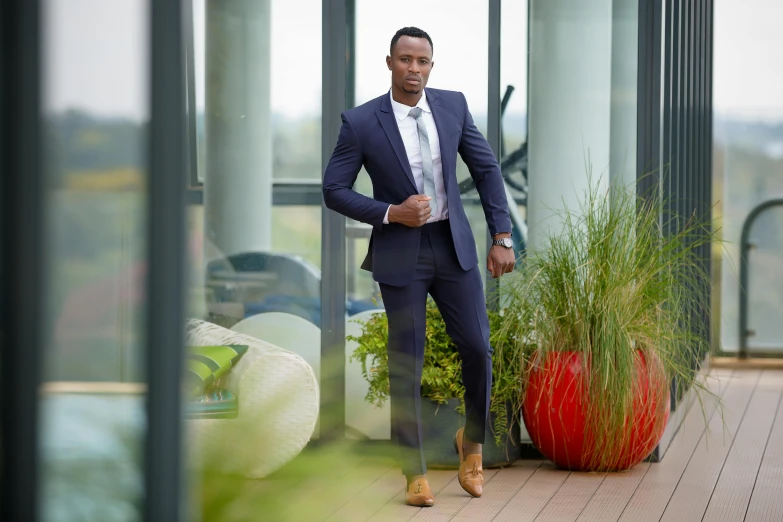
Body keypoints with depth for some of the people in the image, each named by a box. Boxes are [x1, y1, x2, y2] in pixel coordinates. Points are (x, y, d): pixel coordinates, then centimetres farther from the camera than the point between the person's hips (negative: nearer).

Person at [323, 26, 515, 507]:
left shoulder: (453, 105, 0)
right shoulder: (361, 122, -9)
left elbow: (487, 169, 6)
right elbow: (334, 190, -5)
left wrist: (502, 237, 0)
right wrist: (390, 213, -17)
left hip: (454, 246, 3)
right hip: (400, 252, -2)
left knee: (478, 348, -1)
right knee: (406, 364, 1)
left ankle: (472, 441, 25)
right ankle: (415, 474, 12)